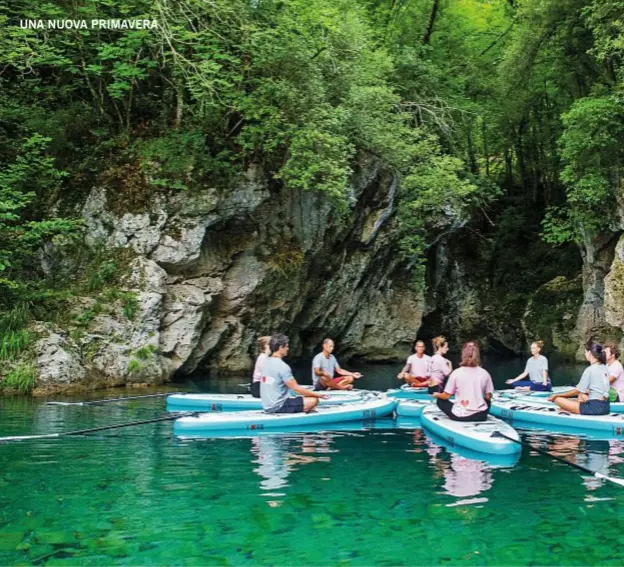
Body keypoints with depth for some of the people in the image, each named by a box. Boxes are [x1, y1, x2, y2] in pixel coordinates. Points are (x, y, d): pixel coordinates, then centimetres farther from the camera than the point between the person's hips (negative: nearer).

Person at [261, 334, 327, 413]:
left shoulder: (266, 362, 9)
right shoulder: (282, 366, -17)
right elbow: (296, 388, -16)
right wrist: (318, 394, -6)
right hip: (277, 407, -9)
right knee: (313, 400, -11)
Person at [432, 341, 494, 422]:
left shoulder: (456, 373, -9)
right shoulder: (485, 373, -4)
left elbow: (446, 395, -3)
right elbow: (488, 397, 3)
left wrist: (436, 394, 19)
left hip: (459, 416, -3)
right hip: (480, 416, 3)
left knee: (440, 400, 22)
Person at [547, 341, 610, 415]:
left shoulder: (590, 369, -13)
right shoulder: (604, 368, 10)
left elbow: (578, 390, -8)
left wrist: (557, 395, -1)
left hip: (595, 408, -9)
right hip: (606, 407, 9)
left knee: (558, 399, -7)